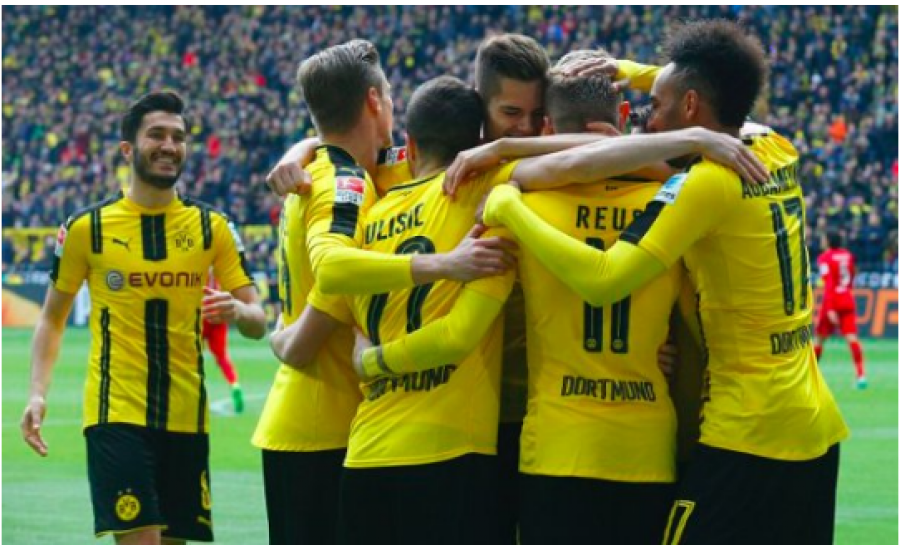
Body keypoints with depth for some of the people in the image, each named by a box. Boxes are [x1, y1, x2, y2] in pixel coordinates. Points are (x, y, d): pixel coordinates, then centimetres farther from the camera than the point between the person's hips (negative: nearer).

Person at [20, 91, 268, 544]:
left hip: (185, 417, 3)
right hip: (115, 414, -3)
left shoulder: (212, 228, 6)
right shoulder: (87, 228, 1)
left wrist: (237, 311, -18)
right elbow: (52, 318, 9)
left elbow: (257, 322, 6)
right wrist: (38, 393, -4)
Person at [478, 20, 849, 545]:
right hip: (819, 428, 8)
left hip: (749, 436, -8)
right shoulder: (779, 154, 8)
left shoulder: (707, 184, -14)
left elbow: (603, 281, -22)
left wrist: (509, 208, -12)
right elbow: (719, 94, 32)